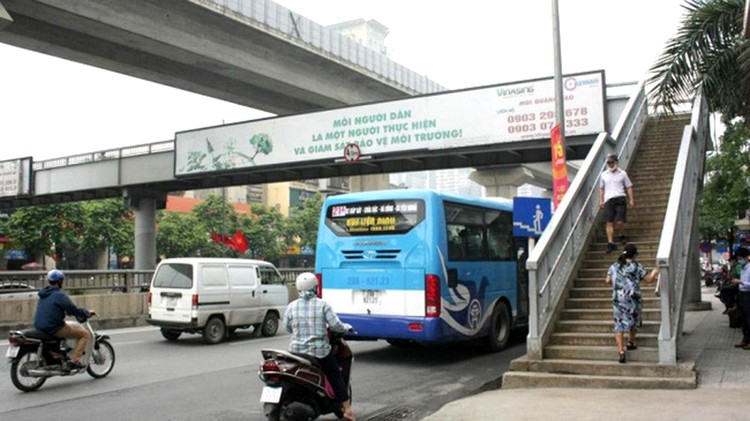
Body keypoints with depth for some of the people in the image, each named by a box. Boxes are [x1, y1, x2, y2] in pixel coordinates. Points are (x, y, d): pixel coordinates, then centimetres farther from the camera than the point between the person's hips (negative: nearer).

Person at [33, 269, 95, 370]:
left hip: (40, 327, 9)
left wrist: (64, 311, 37)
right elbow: (73, 310, -15)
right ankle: (74, 360, -14)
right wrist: (87, 313, 0)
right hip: (54, 328, -9)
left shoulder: (43, 294, 13)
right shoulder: (59, 295, -14)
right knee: (85, 334, -5)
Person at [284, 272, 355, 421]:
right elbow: (336, 326, -10)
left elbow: (288, 328, 8)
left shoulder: (291, 306, 0)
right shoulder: (322, 305, -7)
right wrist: (346, 327, 10)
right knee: (336, 378, 12)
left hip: (297, 350, 2)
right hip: (320, 351, -2)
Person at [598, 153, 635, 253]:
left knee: (620, 222, -10)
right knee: (609, 222, -3)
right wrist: (601, 200, 12)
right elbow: (601, 188, 21)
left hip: (620, 199, -2)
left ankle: (622, 236, 19)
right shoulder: (604, 175, 15)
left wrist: (631, 199, 2)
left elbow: (629, 187, 10)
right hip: (608, 200, 2)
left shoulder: (622, 174, 8)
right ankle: (610, 243, 0)